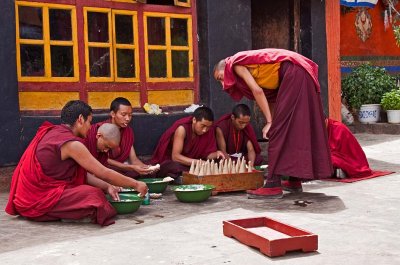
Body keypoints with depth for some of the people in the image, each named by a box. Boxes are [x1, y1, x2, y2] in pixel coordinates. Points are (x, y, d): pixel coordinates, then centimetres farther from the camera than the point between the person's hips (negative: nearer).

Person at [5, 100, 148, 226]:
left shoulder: (52, 132, 14)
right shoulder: (71, 143, -16)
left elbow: (82, 174, 12)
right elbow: (104, 173, -13)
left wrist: (107, 187, 3)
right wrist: (135, 184, -2)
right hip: (37, 202, -10)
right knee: (93, 194, -21)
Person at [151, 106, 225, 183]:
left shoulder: (209, 130, -8)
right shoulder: (182, 129, -23)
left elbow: (208, 154, -3)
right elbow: (175, 156, -29)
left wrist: (216, 154, -26)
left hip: (191, 164, 6)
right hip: (170, 162, -6)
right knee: (176, 167, -40)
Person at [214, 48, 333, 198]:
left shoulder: (236, 65, 2)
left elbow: (257, 91, -10)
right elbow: (270, 98, 18)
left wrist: (269, 122, -10)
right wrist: (272, 122, 10)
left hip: (294, 72, -10)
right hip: (302, 74, 10)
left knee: (281, 127, -11)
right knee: (295, 127, 13)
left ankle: (274, 184, -13)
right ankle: (295, 180, 20)